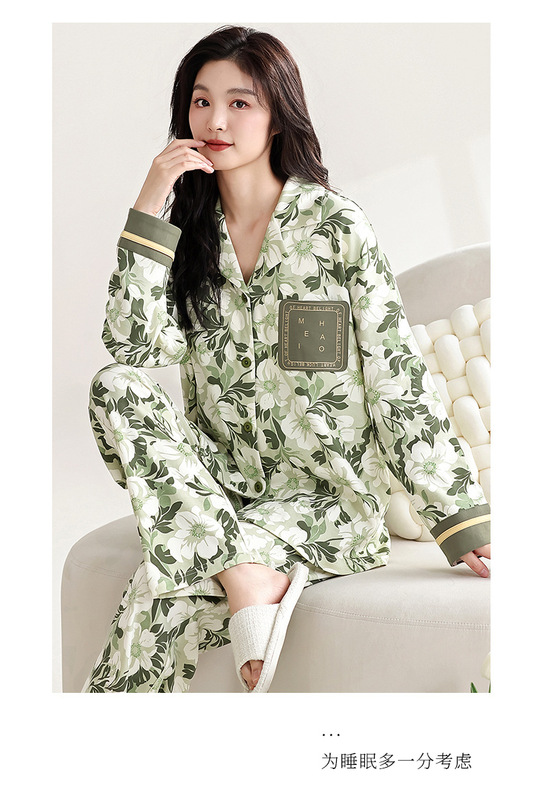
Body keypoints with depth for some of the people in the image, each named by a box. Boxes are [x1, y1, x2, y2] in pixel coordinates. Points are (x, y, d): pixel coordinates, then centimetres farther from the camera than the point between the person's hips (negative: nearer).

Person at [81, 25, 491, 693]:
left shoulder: (335, 227, -6)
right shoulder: (187, 229, 7)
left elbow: (397, 378, -7)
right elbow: (132, 346, -9)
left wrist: (464, 523, -11)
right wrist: (150, 207, -13)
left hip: (326, 496, -5)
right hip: (218, 485, 5)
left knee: (163, 588, -30)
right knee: (114, 390, -24)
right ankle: (247, 578, -27)